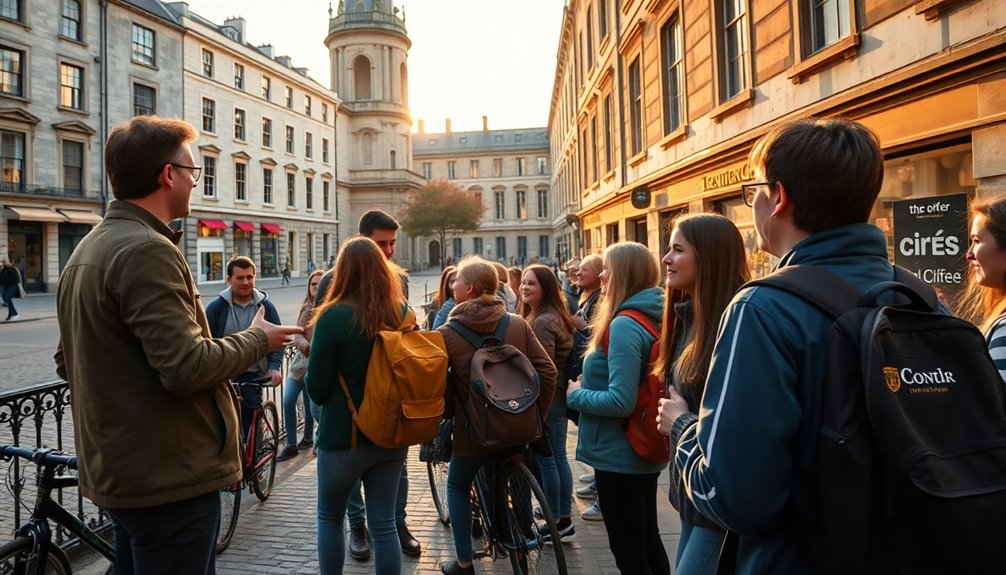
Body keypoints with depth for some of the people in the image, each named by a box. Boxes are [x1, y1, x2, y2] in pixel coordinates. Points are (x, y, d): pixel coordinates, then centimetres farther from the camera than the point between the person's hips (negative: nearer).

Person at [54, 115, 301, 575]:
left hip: (116, 470, 10)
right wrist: (258, 339, -11)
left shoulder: (86, 250, 11)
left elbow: (68, 362, 18)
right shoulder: (147, 250, -21)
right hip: (171, 477, -10)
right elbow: (188, 367, -26)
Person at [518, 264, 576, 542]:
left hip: (546, 399, -10)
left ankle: (556, 524, 12)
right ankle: (564, 519, 25)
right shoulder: (552, 315, 14)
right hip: (557, 397, 10)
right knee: (558, 457, 15)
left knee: (546, 459, 0)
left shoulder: (542, 321, -19)